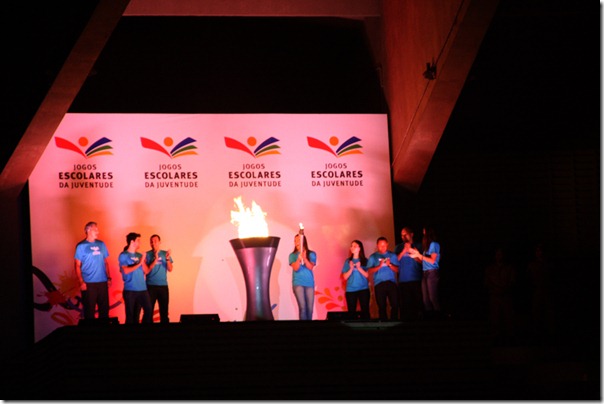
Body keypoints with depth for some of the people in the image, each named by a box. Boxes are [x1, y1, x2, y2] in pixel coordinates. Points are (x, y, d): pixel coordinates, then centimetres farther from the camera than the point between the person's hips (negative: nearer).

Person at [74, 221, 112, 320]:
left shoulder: (101, 244, 10)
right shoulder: (81, 246, -3)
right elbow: (77, 266, -4)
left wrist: (109, 277, 7)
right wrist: (81, 282, -12)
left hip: (102, 282, 4)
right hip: (88, 283, -4)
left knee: (104, 308, 7)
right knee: (89, 310, -1)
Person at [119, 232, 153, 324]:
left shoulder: (139, 255, 13)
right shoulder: (123, 255, -2)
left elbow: (146, 271, 11)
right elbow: (126, 271, -15)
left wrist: (143, 262, -5)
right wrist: (139, 264, -12)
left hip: (142, 289, 5)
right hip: (130, 290, -5)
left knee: (149, 310, -2)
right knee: (131, 314, -1)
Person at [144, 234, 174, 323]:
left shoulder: (165, 253, 8)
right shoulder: (147, 254, 2)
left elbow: (170, 269, 0)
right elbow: (146, 270, -8)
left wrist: (168, 259, -17)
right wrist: (155, 260, -18)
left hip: (163, 286, 2)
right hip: (150, 286, -2)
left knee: (164, 310, 3)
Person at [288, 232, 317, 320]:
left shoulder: (311, 254, 6)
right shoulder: (293, 255, 4)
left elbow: (311, 267, -6)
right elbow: (295, 268, -7)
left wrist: (304, 258, -23)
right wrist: (299, 259, -26)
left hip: (309, 283, 2)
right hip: (298, 283, -2)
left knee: (309, 308, 2)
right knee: (302, 307, -13)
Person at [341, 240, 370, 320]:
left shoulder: (365, 261, 4)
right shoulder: (348, 261, 7)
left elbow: (367, 275, -2)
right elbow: (345, 277, 4)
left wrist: (359, 268, -13)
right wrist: (351, 269, -11)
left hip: (363, 289, -1)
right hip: (350, 290, 1)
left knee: (365, 311, -4)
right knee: (351, 312, -1)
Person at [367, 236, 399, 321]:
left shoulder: (392, 255, 13)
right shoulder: (373, 257, 11)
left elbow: (397, 270, 8)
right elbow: (370, 271, 1)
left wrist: (390, 265, -10)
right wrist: (379, 266, -12)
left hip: (391, 283, 1)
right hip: (379, 284, -1)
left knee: (395, 304, -8)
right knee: (382, 306, -3)